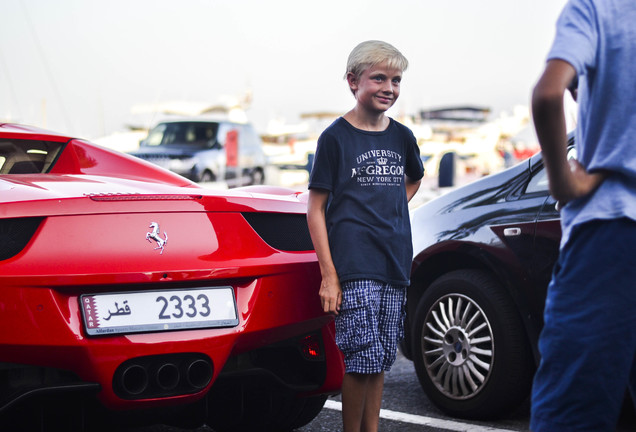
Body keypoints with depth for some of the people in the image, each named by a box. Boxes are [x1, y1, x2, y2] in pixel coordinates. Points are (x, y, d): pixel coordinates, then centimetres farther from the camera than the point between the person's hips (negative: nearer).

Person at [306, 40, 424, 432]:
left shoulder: (402, 137, 10)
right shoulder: (336, 137, -4)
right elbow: (316, 209, -5)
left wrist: (391, 211, 13)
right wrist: (328, 276, -12)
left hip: (395, 266, 5)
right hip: (353, 268, -5)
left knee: (381, 360, 10)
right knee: (363, 360, -9)